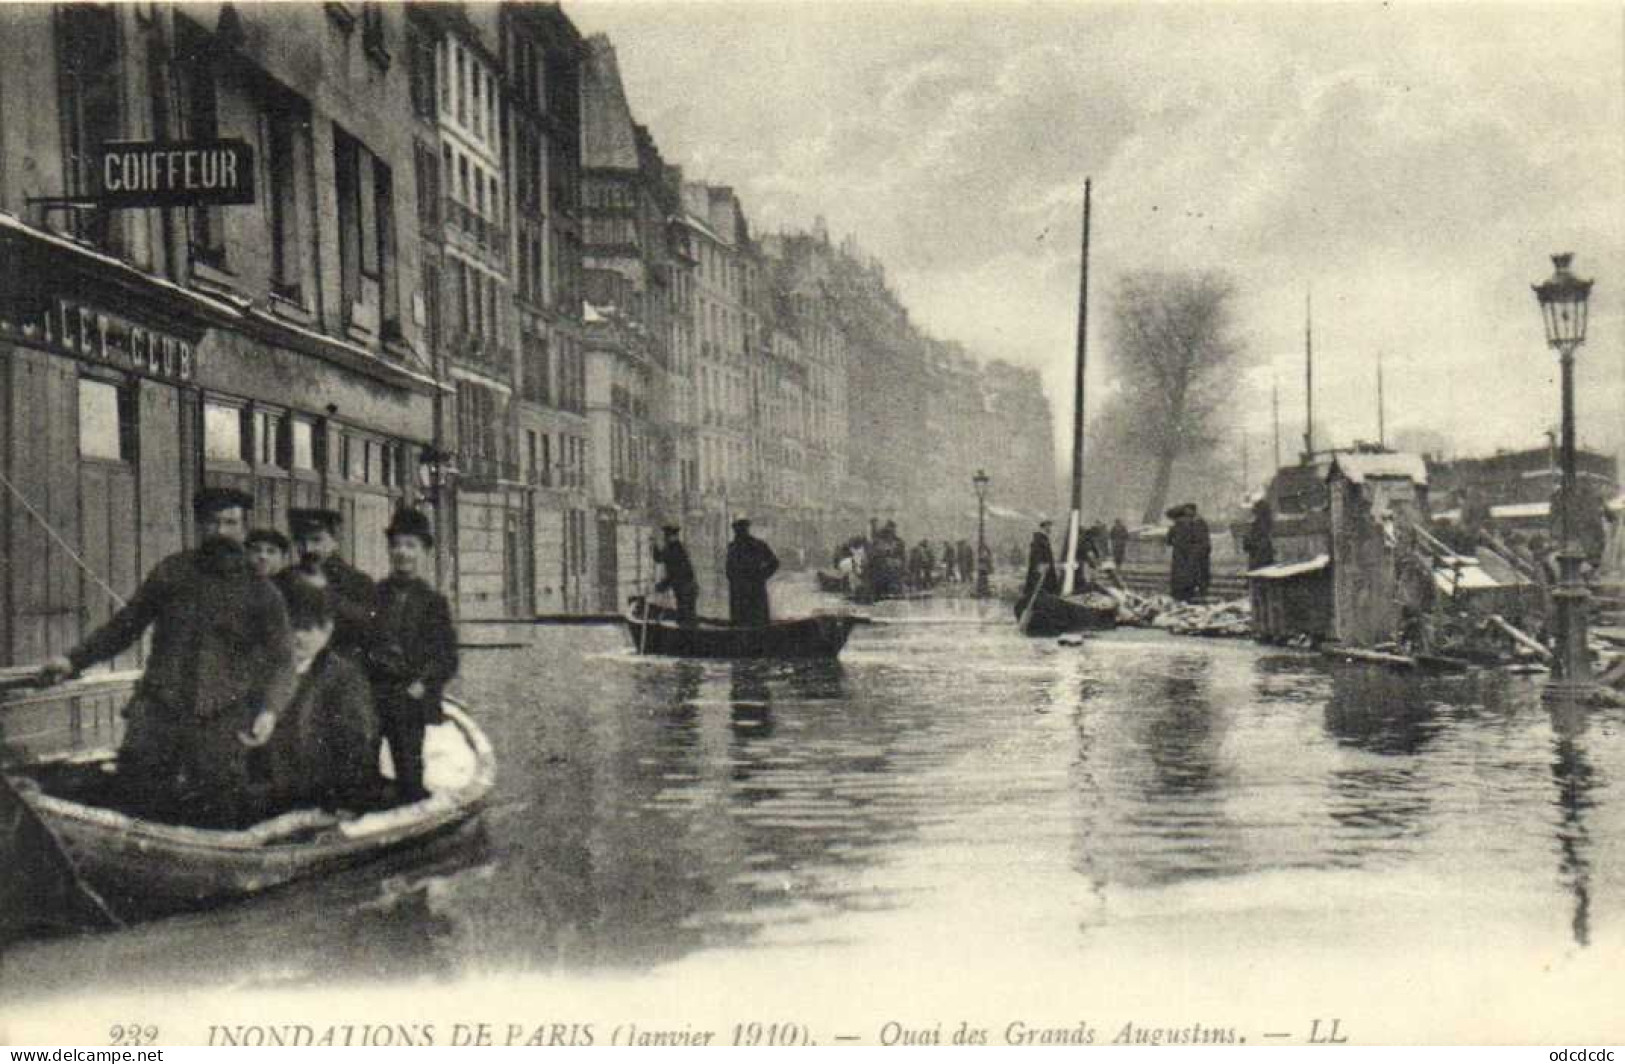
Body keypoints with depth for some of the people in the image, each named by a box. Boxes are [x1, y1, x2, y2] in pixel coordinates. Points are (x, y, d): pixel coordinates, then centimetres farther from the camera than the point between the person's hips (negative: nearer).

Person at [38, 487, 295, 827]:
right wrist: (74, 660, 10)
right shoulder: (170, 573, 11)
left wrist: (270, 710, -12)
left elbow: (282, 659, 5)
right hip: (158, 709, 1)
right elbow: (125, 625, 20)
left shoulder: (260, 592, 6)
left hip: (221, 721, -1)